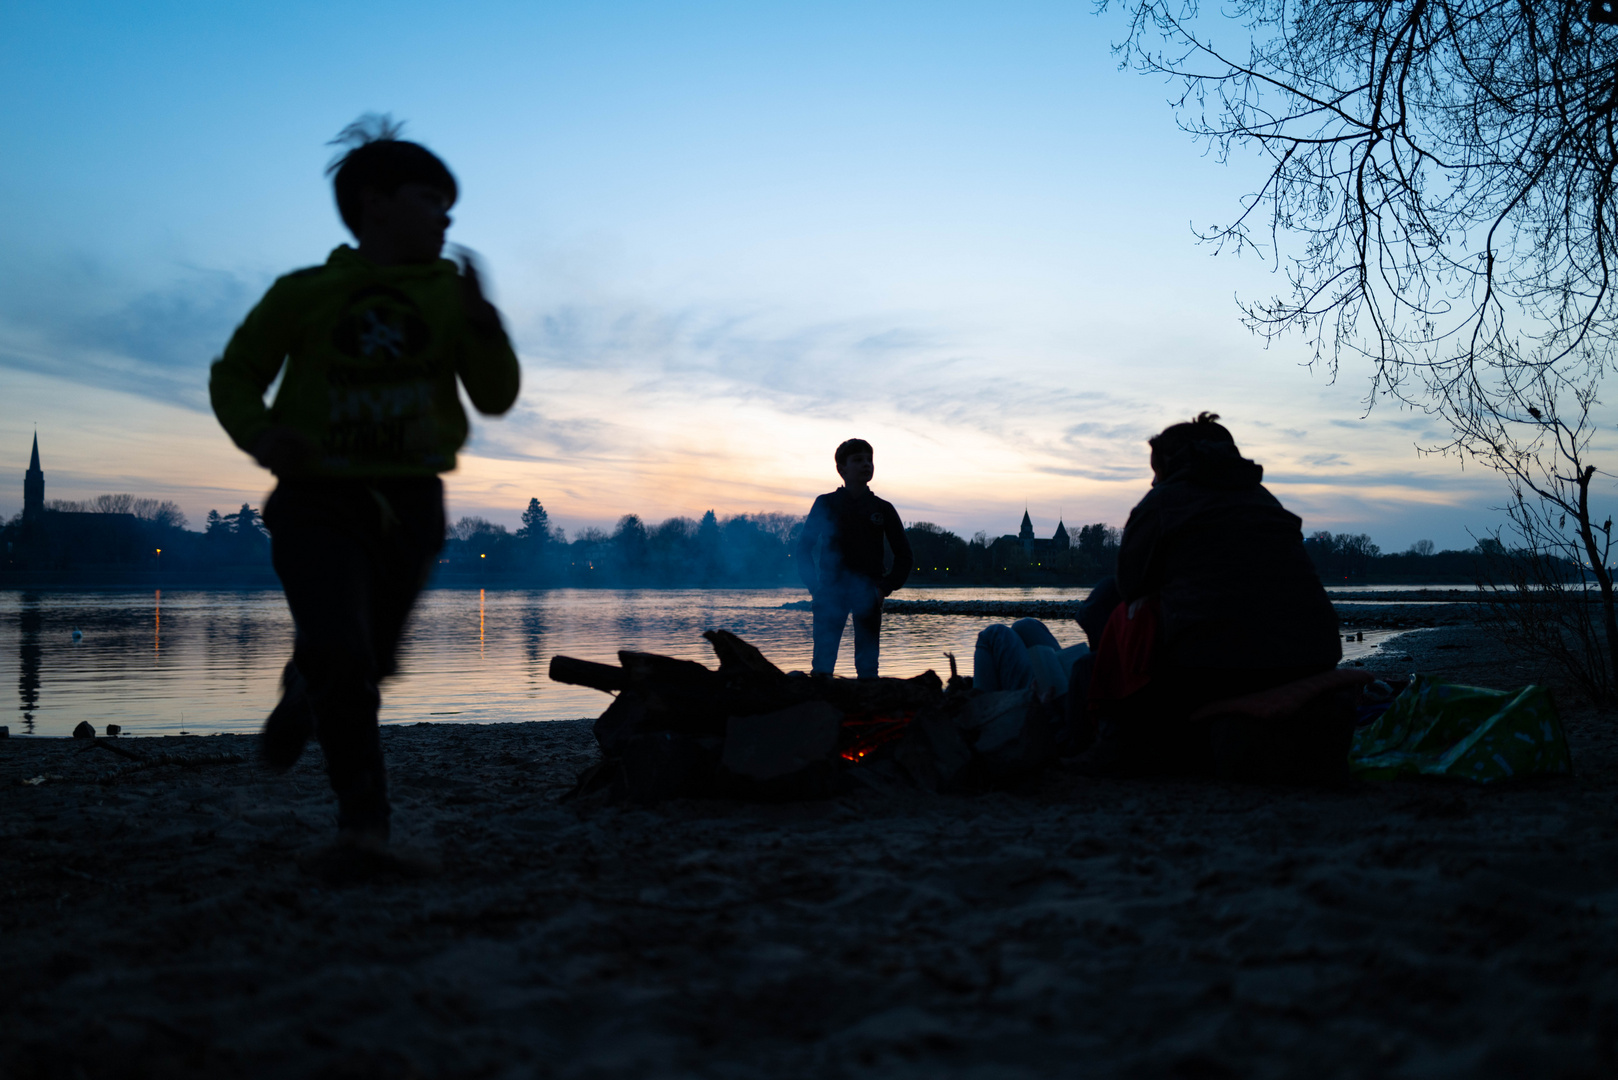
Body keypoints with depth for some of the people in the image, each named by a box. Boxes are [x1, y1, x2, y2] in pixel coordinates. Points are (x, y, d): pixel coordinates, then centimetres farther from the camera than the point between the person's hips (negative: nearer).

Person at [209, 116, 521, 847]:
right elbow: (233, 377, 7)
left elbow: (495, 398, -2)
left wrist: (482, 325, -19)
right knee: (340, 650, -18)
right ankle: (362, 807, 1)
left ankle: (303, 698, 49)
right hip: (318, 501, -3)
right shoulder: (305, 294, -2)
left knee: (371, 660, 13)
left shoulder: (451, 294, 4)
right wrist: (258, 433, -14)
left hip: (409, 505, 3)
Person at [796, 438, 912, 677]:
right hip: (831, 591, -1)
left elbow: (903, 554, 10)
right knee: (822, 662, -7)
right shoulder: (826, 504, 4)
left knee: (867, 665, 1)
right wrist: (814, 586, -7)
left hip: (868, 593, 1)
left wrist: (885, 588, -2)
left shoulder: (882, 509, 7)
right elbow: (804, 546, 5)